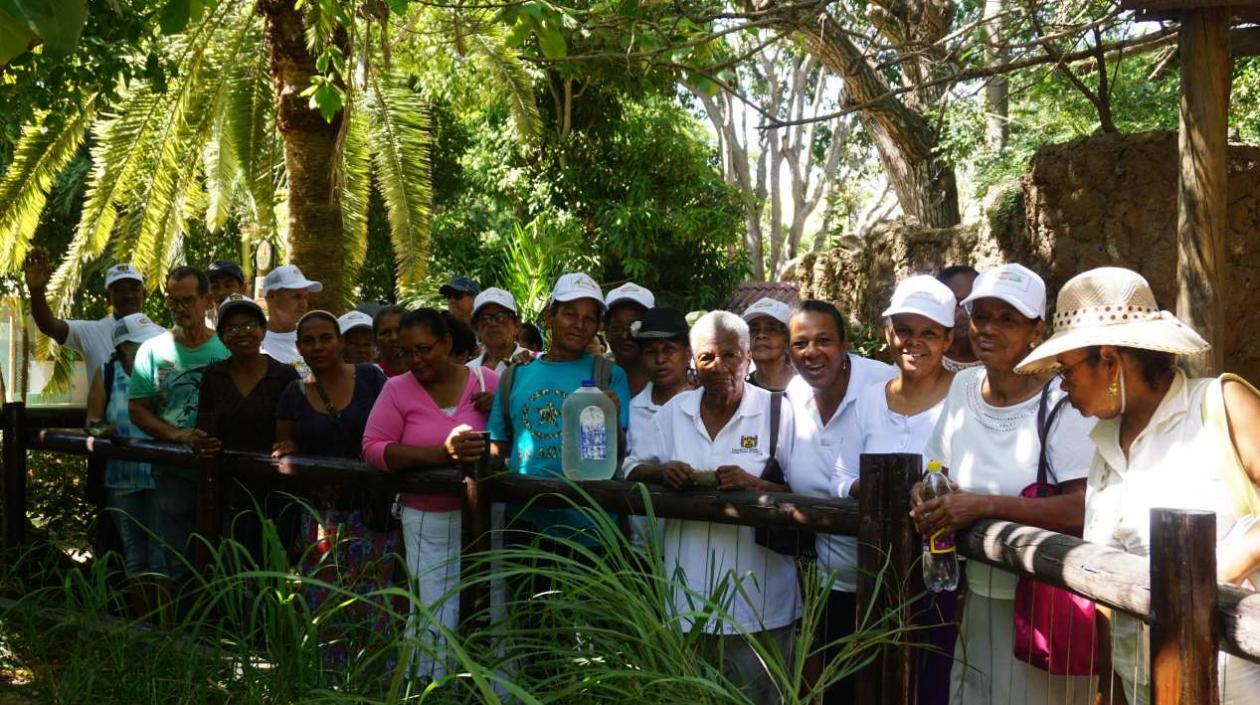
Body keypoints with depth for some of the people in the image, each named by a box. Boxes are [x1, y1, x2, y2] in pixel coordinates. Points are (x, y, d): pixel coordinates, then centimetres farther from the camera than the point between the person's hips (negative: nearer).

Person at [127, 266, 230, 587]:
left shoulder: (226, 349, 3)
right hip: (174, 472, 1)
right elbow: (137, 411, 1)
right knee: (179, 564, 6)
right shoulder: (153, 350, 5)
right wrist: (179, 436, -13)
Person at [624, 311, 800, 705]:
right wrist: (662, 472, -11)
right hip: (686, 596, 4)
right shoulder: (675, 411, 7)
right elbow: (633, 470, 11)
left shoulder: (777, 412, -5)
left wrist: (755, 484, -25)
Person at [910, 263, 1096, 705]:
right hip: (980, 603, 6)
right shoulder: (963, 387, 2)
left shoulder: (1061, 401, -17)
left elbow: (1085, 509, -26)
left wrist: (985, 505, -26)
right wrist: (926, 498, -7)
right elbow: (939, 473, 14)